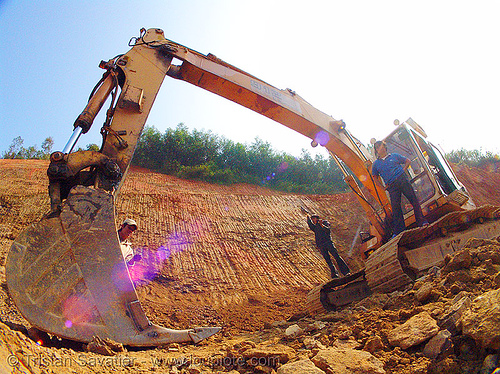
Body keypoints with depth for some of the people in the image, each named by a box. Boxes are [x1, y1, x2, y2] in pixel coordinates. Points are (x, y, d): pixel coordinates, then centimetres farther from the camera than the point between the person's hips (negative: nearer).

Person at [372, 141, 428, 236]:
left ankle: (421, 221, 6)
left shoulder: (394, 156, 10)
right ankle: (399, 230, 2)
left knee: (413, 199, -4)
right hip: (392, 187, 1)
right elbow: (375, 177, 20)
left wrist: (403, 171, 4)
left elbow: (407, 161, 19)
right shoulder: (376, 164, 12)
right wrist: (383, 187, 10)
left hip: (402, 180, -1)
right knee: (395, 207, -3)